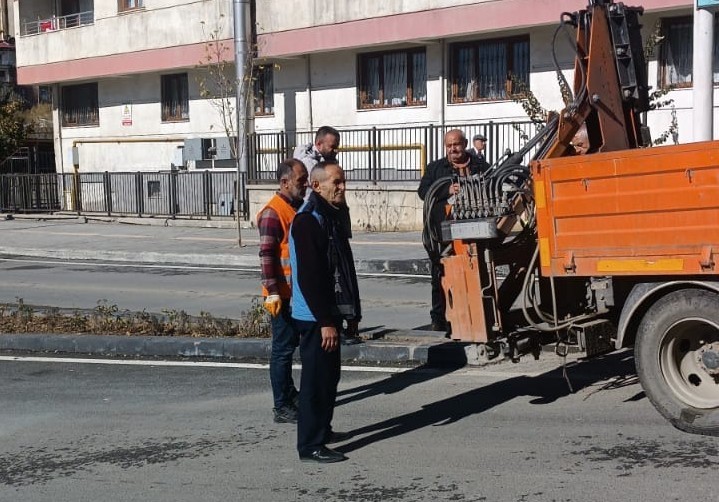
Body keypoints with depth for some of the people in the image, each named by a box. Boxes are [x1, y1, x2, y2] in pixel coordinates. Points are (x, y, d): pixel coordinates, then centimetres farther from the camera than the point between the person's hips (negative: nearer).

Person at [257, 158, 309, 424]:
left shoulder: (299, 207, 12)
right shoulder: (272, 213, -16)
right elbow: (266, 255, -20)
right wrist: (272, 293, -25)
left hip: (299, 291, 8)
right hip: (282, 294, -8)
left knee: (291, 344, 18)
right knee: (283, 348, -2)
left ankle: (289, 393, 32)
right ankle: (282, 407, 4)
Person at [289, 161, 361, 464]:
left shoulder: (331, 217, 14)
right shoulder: (307, 221, -17)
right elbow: (308, 277, -23)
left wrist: (352, 312, 18)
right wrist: (325, 322, -23)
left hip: (330, 313, 10)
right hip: (315, 317, -10)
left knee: (329, 376, 18)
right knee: (316, 379, -4)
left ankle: (322, 430, 32)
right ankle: (311, 446, 3)